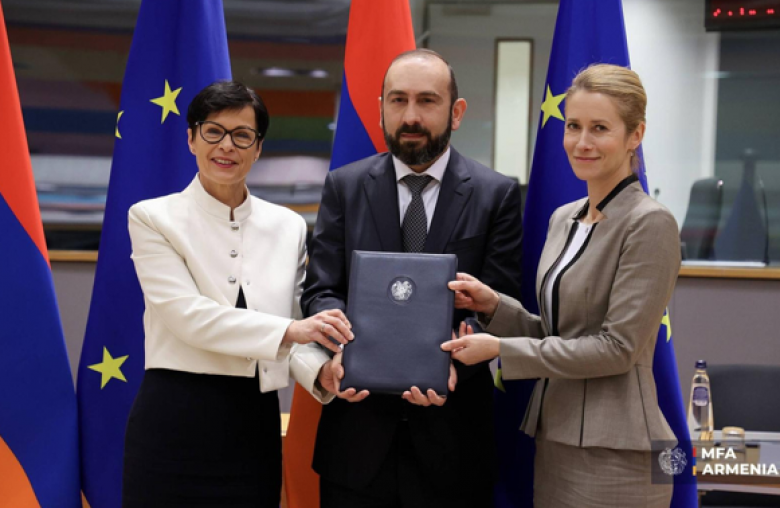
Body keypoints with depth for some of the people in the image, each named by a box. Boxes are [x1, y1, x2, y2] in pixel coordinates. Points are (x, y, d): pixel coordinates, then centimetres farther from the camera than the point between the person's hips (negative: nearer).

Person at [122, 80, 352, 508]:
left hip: (254, 425, 3)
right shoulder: (152, 218, -1)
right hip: (174, 423, -3)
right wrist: (289, 330, -22)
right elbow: (188, 314, -13)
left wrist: (321, 373, -12)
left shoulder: (288, 227, 9)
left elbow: (295, 329, 10)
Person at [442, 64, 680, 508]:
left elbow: (617, 347, -17)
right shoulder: (564, 219, 12)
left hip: (614, 457, -7)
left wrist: (500, 349, -16)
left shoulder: (650, 224, -13)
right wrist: (494, 306, -1)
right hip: (554, 439, 7)